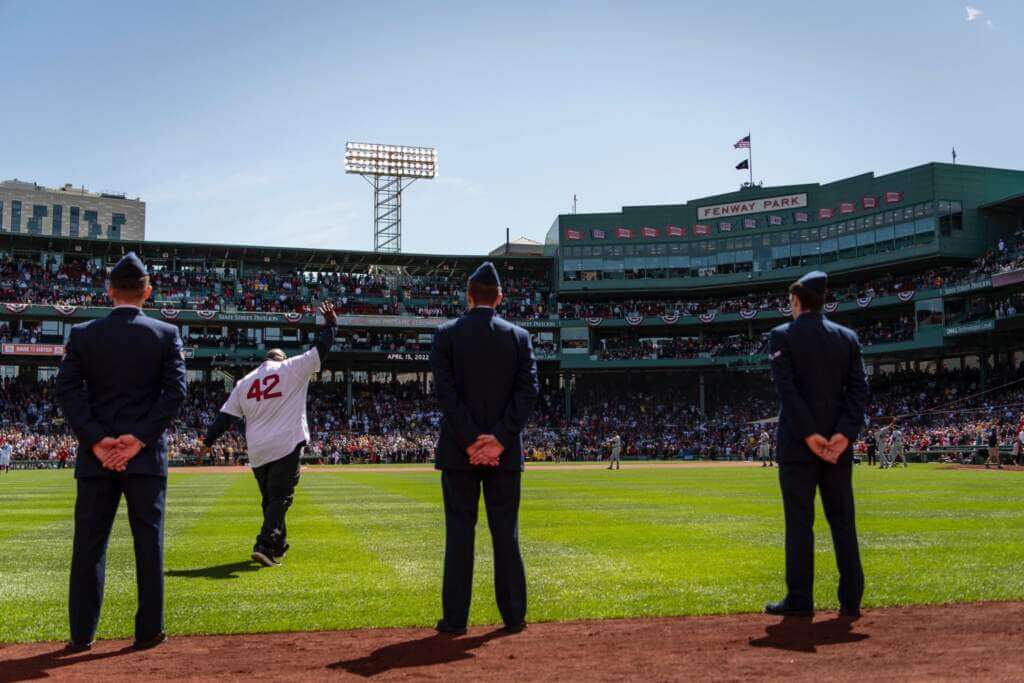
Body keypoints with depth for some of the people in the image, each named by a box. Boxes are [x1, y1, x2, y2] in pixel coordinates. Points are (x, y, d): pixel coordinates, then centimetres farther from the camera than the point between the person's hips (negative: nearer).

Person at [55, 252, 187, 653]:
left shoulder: (83, 334, 3)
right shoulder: (166, 334, -1)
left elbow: (67, 390, -4)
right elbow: (176, 392, -8)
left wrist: (96, 440, -8)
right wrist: (140, 439, -10)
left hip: (95, 456, 1)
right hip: (147, 456, -1)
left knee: (89, 544, 9)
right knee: (148, 543, 6)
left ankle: (81, 635, 14)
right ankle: (148, 631, 10)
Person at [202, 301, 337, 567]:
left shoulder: (244, 382, 13)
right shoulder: (291, 368, 1)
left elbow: (225, 416, 12)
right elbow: (321, 350, 3)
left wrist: (208, 442, 20)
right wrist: (330, 323, 16)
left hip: (257, 452, 5)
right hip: (287, 446, -5)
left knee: (270, 498, 18)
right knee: (280, 497, -6)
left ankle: (278, 545, 27)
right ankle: (265, 545, -19)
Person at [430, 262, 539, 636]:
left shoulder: (446, 334, -1)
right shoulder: (519, 336, 3)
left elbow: (445, 391, -9)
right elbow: (528, 391, -5)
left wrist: (469, 441, -9)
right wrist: (500, 440, -9)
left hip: (459, 450, -1)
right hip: (505, 451, 1)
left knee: (459, 533, 4)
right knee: (506, 533, 9)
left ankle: (455, 618, 7)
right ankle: (513, 616, 14)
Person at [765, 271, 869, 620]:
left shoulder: (782, 335, -3)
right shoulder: (847, 337, 9)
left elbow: (787, 389, -13)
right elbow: (860, 388, 0)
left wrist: (809, 434, -13)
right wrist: (844, 433, -7)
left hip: (797, 443, -4)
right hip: (839, 442, 4)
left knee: (799, 522, 0)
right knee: (843, 521, 9)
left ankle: (800, 601, 4)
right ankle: (851, 601, 11)